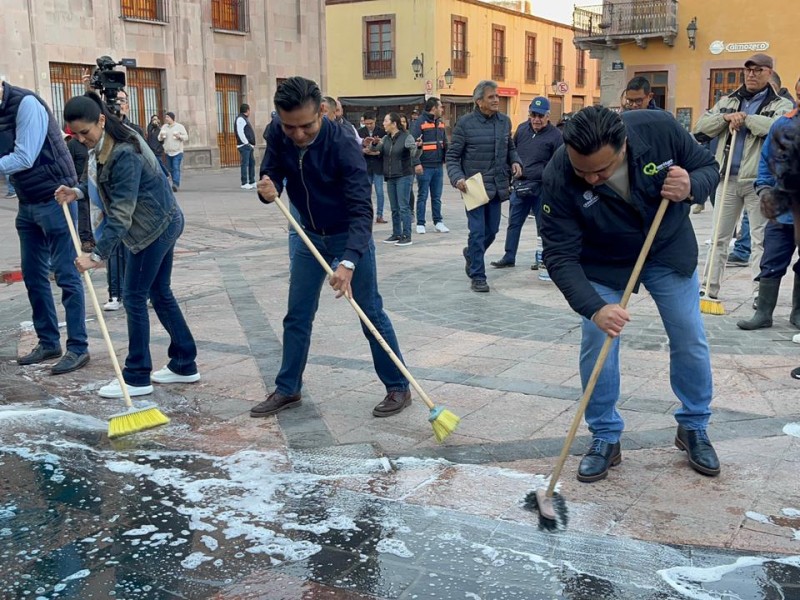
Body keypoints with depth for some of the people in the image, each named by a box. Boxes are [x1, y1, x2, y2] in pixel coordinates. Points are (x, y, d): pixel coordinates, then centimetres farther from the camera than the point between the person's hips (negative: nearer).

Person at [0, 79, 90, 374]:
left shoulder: (26, 103, -16)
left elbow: (24, 158, -22)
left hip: (54, 199, -8)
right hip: (27, 204, 8)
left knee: (66, 276, -3)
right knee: (33, 276, 11)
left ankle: (78, 348, 3)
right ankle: (48, 342, 22)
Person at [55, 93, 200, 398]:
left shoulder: (125, 154, -27)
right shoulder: (102, 144, 4)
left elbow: (121, 212, -29)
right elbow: (103, 181, 21)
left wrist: (97, 255, -29)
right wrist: (78, 191, 1)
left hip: (155, 227, -10)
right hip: (161, 223, 10)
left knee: (134, 295, -4)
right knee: (159, 292, 14)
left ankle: (137, 378, 4)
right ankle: (185, 364, 22)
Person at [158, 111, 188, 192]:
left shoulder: (180, 126, 1)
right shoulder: (164, 127, 12)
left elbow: (186, 137, 0)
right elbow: (159, 138, 13)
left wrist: (179, 136, -18)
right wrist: (161, 136, -9)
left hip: (177, 152, -5)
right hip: (168, 152, 5)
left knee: (176, 168, -15)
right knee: (170, 169, 8)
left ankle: (175, 184, -24)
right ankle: (176, 185, 20)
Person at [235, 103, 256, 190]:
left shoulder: (245, 119, 22)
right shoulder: (240, 119, -9)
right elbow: (240, 133, -18)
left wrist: (252, 145, 12)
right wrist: (247, 143, -17)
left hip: (249, 146, 10)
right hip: (244, 146, -10)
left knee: (252, 163, 12)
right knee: (245, 164, -9)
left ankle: (252, 182, 18)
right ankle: (244, 183, -8)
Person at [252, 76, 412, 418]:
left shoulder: (342, 145, -30)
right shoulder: (278, 135, -13)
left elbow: (362, 209, -33)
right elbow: (272, 175, -4)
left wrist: (348, 262, -46)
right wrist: (267, 191, -30)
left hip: (350, 236, -5)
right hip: (310, 236, 5)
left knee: (371, 313, -1)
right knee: (296, 316, 8)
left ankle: (399, 387, 11)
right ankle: (288, 389, 22)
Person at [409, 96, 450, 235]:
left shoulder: (440, 123, 13)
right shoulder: (419, 123, -8)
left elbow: (445, 143, 19)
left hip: (438, 166, 6)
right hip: (425, 167, -6)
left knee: (437, 197, 11)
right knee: (422, 196, 2)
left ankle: (438, 222, 18)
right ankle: (420, 224, 8)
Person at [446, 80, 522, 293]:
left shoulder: (504, 121, 6)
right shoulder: (465, 123, -8)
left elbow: (510, 147, 20)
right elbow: (452, 156, -4)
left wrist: (515, 162, 0)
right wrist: (457, 177, -19)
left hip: (497, 186, 5)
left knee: (492, 230, 14)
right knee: (478, 231, -6)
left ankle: (471, 254, 43)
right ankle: (477, 276, 5)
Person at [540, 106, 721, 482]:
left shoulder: (660, 128, -29)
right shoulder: (559, 178, -33)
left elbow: (708, 168, -11)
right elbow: (560, 256, -29)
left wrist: (691, 187, -34)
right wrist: (594, 308, -42)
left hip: (669, 250, 2)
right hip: (603, 264, -1)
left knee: (690, 342, 6)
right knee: (597, 346, -7)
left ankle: (693, 428, 28)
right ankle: (605, 438, 13)